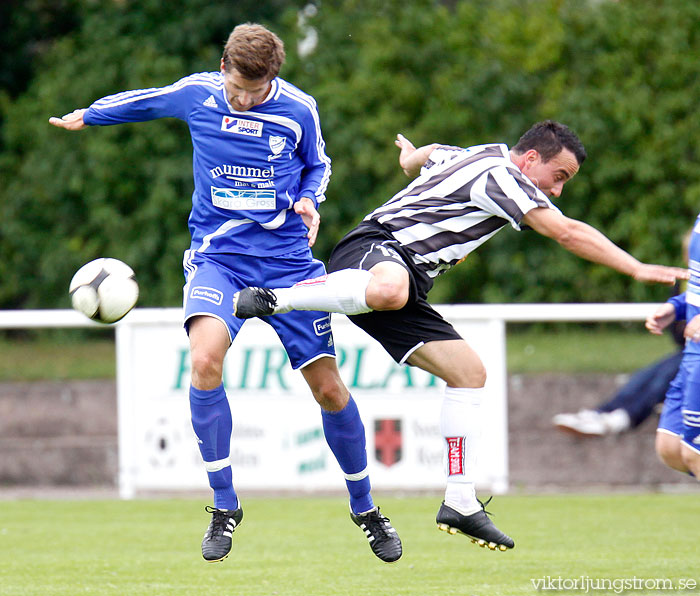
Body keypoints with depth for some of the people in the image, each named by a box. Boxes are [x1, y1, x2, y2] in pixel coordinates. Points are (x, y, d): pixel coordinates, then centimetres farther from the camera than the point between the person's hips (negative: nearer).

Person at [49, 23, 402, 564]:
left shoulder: (299, 108, -4)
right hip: (218, 254, 0)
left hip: (288, 258, 0)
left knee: (328, 386, 0)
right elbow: (144, 102, 18)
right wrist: (87, 116, 32)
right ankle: (224, 506, -13)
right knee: (205, 358, -28)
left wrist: (309, 200, -7)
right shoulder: (197, 94, -3)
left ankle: (365, 508, 23)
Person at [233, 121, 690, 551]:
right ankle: (273, 298, -31)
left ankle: (460, 504, 1)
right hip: (372, 249, -10)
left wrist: (412, 156, 70)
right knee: (389, 289, -47)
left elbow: (423, 156, 45)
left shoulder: (473, 157, 22)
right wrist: (638, 270, -15)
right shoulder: (499, 174, -8)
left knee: (470, 373, 3)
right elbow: (569, 234, -16)